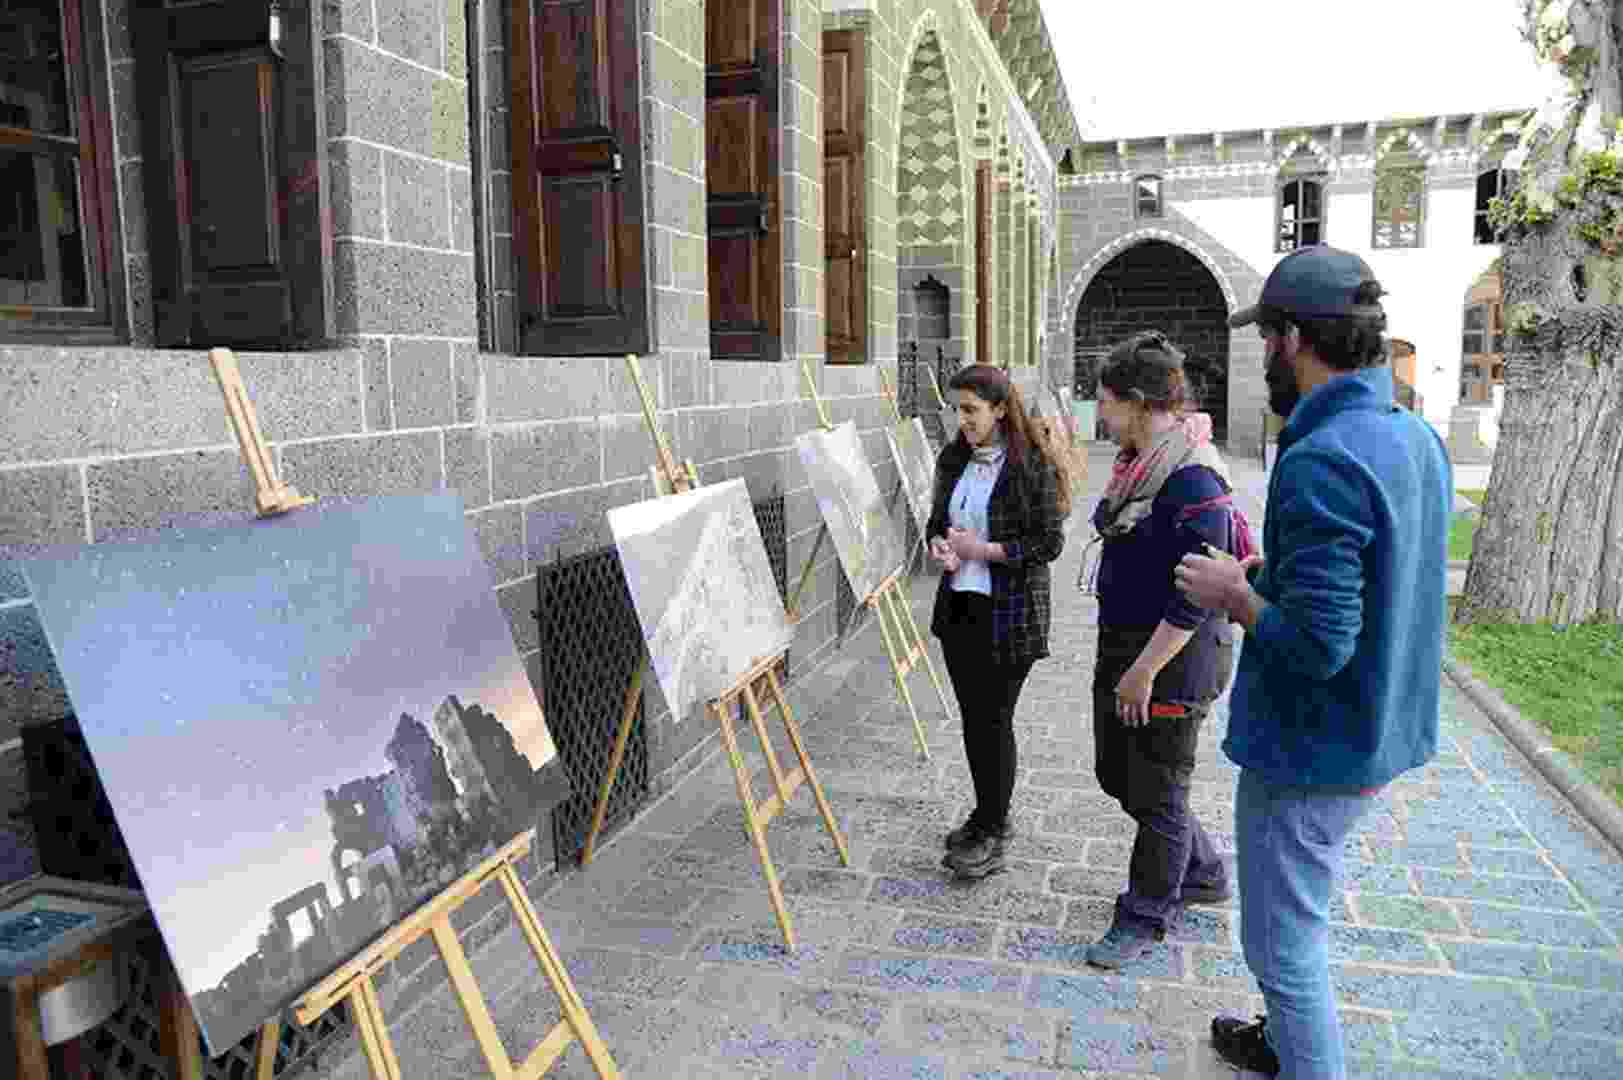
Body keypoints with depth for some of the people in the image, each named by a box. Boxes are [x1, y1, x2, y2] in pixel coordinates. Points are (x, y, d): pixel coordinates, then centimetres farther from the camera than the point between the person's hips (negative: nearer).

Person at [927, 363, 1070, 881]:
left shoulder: (1032, 465, -12)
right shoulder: (954, 459, 8)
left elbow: (1049, 543, -13)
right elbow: (937, 520, 16)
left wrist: (982, 550, -17)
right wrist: (938, 545, -6)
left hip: (1010, 613, -6)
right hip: (959, 606, 7)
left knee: (995, 720, 1)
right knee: (972, 716, 14)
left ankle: (993, 833, 16)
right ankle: (988, 814, 32)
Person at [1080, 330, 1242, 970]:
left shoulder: (1193, 479, -23)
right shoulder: (1136, 465, 8)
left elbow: (1194, 596, -24)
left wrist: (1144, 671, -21)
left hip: (1171, 659, -10)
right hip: (1122, 649, 10)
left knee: (1156, 793, 7)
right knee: (1116, 774, 20)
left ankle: (1146, 917, 27)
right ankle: (1203, 874, 41)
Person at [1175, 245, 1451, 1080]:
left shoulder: (1321, 461, -26)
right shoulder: (1416, 437, 3)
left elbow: (1316, 645, -30)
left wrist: (1234, 594, -13)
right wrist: (1272, 575, 8)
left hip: (1311, 748, -10)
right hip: (1381, 733, 10)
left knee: (1283, 942, 8)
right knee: (1298, 916, 28)